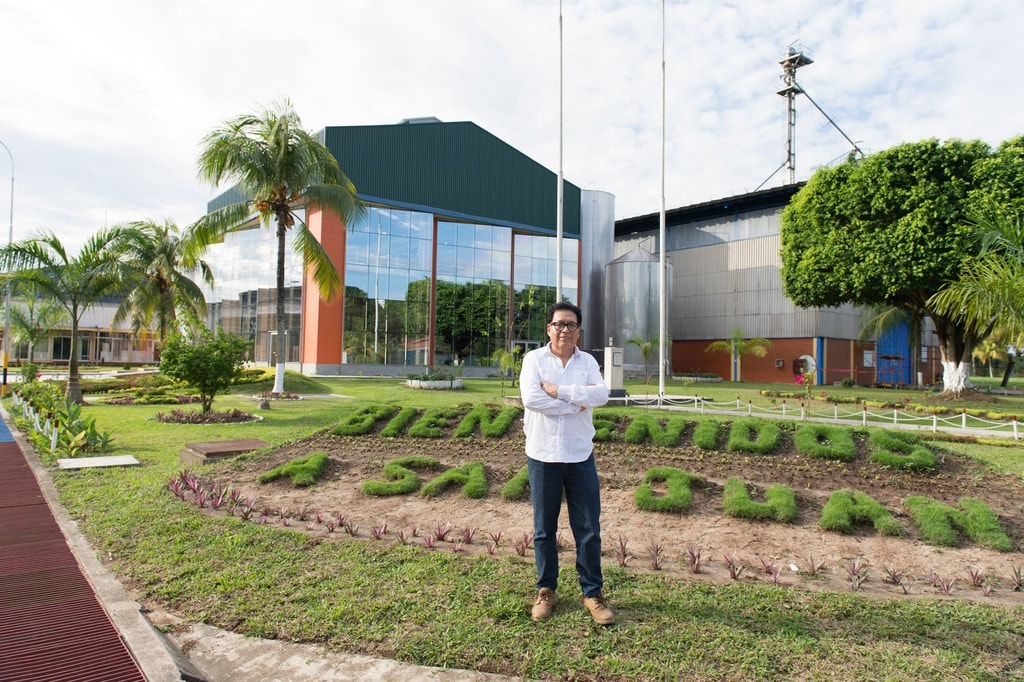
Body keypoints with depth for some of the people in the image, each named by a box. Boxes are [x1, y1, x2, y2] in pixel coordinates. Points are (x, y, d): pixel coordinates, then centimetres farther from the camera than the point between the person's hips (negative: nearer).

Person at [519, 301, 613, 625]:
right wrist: (576, 404, -14)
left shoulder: (588, 361, 4)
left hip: (580, 456, 1)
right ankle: (546, 591, 28)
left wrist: (558, 390, -18)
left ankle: (593, 593, 23)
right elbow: (530, 397, -19)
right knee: (544, 529, 12)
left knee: (589, 529, 8)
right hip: (542, 456, -1)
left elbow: (601, 394, -14)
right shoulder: (534, 359, -2)